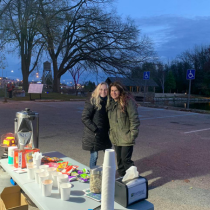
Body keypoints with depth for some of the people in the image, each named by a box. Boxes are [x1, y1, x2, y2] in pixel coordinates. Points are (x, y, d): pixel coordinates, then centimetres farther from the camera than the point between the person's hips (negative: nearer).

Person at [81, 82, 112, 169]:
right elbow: (85, 118, -15)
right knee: (94, 156, 3)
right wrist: (95, 130, -17)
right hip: (93, 135, -6)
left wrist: (109, 129, 1)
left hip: (104, 134, 6)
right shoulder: (91, 101, -12)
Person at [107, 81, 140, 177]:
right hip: (115, 138, 7)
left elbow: (134, 119, -15)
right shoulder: (110, 103, 9)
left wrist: (133, 135, -17)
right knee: (119, 159, 16)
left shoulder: (128, 101, -14)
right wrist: (110, 133, 13)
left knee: (126, 159, -5)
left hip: (126, 138, -7)